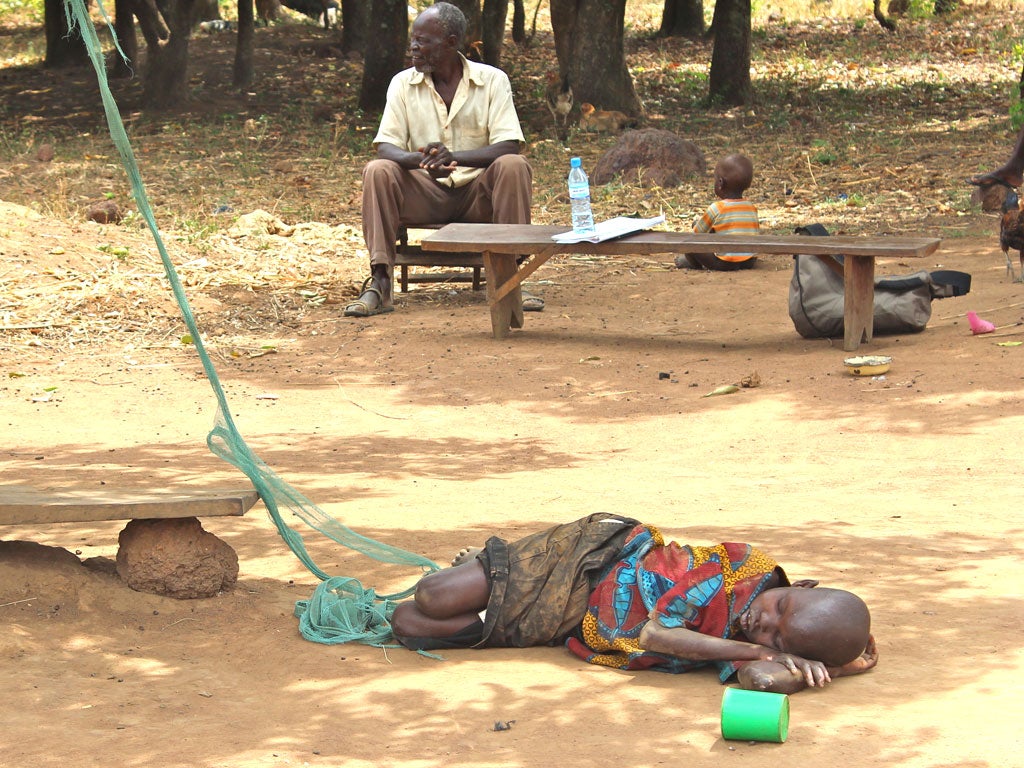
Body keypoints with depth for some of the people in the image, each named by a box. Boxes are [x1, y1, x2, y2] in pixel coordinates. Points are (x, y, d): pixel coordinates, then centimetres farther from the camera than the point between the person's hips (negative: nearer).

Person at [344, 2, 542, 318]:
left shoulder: (492, 80, -4)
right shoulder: (403, 83, 1)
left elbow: (508, 146, -15)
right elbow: (385, 147, -7)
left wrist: (454, 157, -33)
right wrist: (421, 159, -32)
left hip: (478, 193, -1)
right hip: (425, 194, 1)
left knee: (513, 166, -30)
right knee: (377, 171, -26)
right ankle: (379, 285, -29)